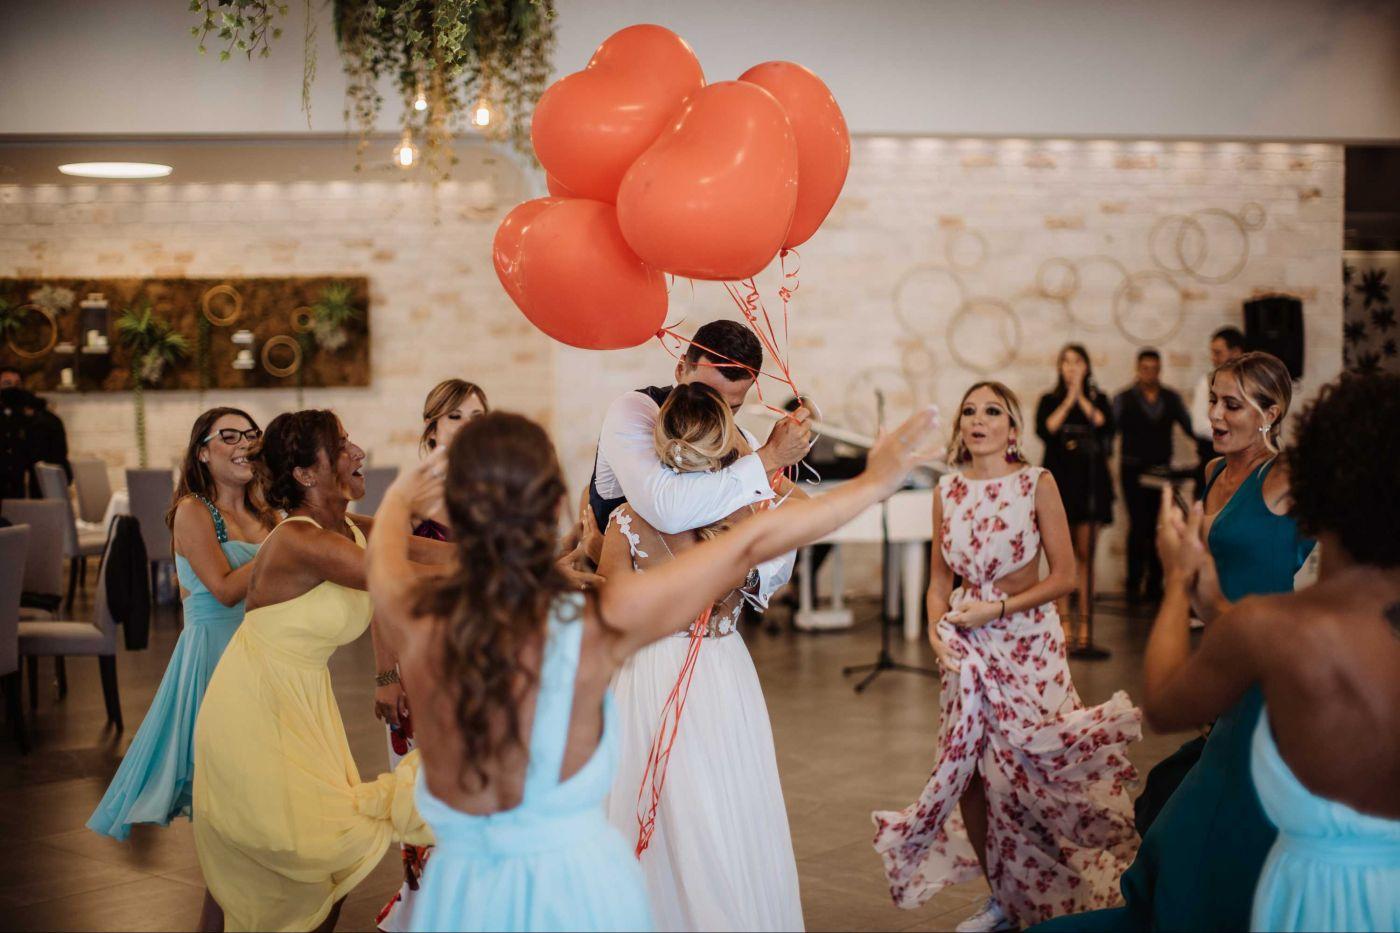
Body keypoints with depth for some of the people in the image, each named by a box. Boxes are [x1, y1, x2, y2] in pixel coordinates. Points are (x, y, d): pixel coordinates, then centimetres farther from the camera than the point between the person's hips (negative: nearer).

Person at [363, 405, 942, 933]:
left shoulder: (414, 624, -13)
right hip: (579, 879, -3)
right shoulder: (597, 623, -19)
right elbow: (752, 543, -9)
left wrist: (400, 498, 36)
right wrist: (873, 482, 3)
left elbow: (383, 549, 13)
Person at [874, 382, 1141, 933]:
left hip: (1028, 639, -4)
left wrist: (997, 609, -13)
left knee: (1030, 769, -3)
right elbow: (939, 578, 10)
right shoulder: (948, 490, 5)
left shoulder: (1037, 483, -6)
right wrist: (936, 631, -7)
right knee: (968, 769, 4)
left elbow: (1063, 576, -8)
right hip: (966, 645, 4)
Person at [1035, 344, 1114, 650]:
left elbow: (1104, 424, -9)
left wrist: (1081, 397, -6)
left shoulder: (1098, 400, 10)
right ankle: (1063, 622, 2)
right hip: (1060, 480, 0)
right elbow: (1045, 430, -9)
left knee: (1085, 554, -1)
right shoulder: (1050, 401, 8)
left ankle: (1085, 622, 2)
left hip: (1090, 482, 0)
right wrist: (1068, 399, -7)